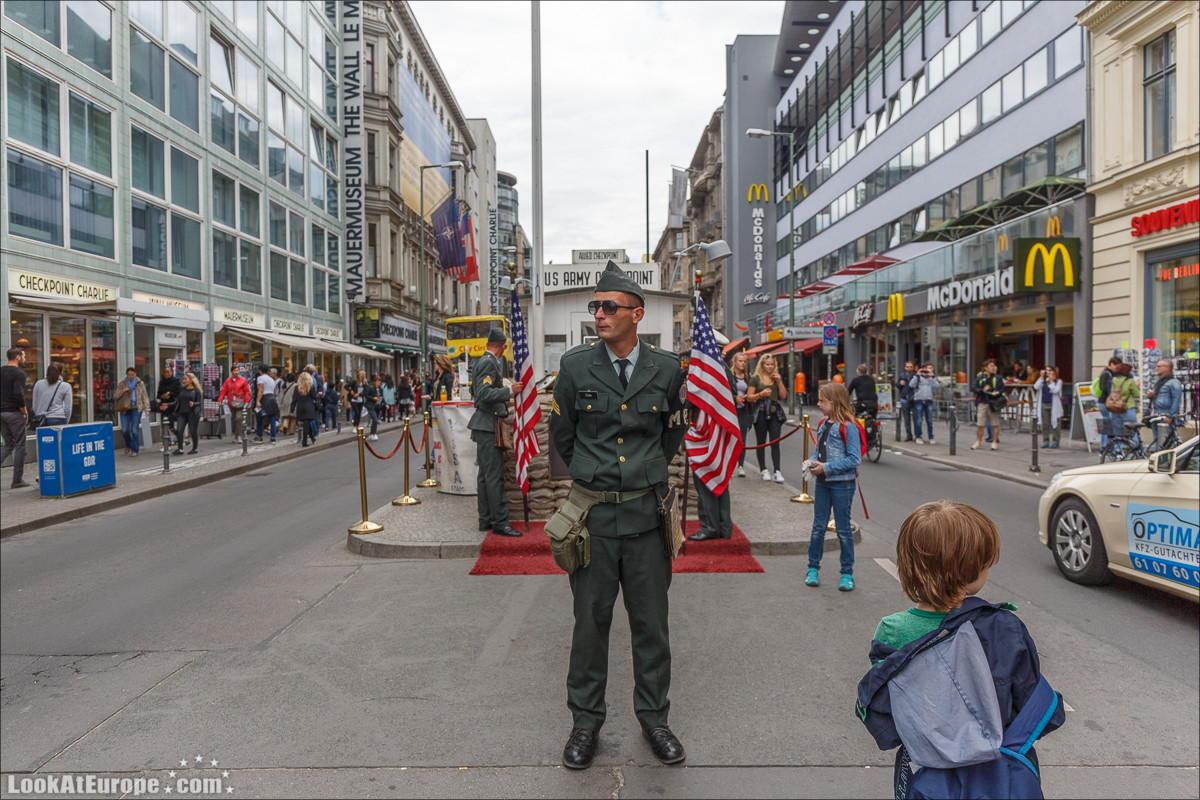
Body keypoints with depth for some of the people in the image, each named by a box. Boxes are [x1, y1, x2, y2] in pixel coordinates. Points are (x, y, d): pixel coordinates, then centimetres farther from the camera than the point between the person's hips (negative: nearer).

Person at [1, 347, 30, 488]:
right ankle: (17, 480, 7)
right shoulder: (19, 373, -13)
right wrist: (24, 412, -11)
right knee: (19, 446, 2)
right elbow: (18, 394, -22)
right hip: (14, 413, -7)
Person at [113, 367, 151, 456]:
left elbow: (145, 397, 7)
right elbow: (115, 396, 4)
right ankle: (128, 445, 25)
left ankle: (134, 450, 3)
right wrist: (123, 391, -12)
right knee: (125, 430, -3)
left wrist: (147, 408, -1)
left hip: (136, 409, -1)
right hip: (125, 409, 1)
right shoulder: (122, 384, 9)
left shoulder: (140, 384, 8)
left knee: (135, 430, -5)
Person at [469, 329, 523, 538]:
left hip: (485, 425, 11)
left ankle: (486, 520, 18)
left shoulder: (482, 362, 17)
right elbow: (485, 393, -23)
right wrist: (510, 391, -20)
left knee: (485, 475, 12)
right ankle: (500, 522, -5)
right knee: (494, 476, -8)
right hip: (488, 426, -11)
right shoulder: (488, 363, -13)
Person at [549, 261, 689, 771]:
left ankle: (654, 719, 32)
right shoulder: (575, 367, -2)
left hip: (646, 512, 1)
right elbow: (561, 437, 11)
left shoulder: (667, 369, -1)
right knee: (590, 622, 10)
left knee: (651, 623, 12)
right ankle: (586, 722, 29)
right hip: (592, 513, 0)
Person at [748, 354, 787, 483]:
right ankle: (764, 470, 13)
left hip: (775, 413, 2)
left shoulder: (777, 378, 14)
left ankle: (777, 472, -7)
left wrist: (779, 382, -1)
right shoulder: (756, 379, 2)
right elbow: (749, 397, -1)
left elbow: (784, 396, 9)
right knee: (761, 443, 4)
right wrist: (761, 394, -17)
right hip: (761, 413, -2)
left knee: (775, 443, -5)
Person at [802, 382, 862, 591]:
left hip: (842, 484, -7)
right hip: (822, 482, 7)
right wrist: (812, 462, -1)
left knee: (843, 529, 5)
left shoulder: (848, 426, -16)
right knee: (818, 527, 11)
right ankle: (813, 568, 22)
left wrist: (826, 467, -20)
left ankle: (847, 574, 17)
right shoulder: (823, 423, 8)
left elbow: (854, 459, -18)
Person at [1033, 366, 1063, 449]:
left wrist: (1051, 381, -9)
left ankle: (1055, 441, 4)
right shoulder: (1043, 381, 12)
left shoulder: (1058, 381, 1)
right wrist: (1042, 377, -2)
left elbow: (1055, 390, -14)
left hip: (1054, 406, -4)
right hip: (1044, 405, 4)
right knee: (1045, 424, 5)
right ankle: (1045, 441, 11)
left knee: (1054, 423, -2)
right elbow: (1036, 387, -4)